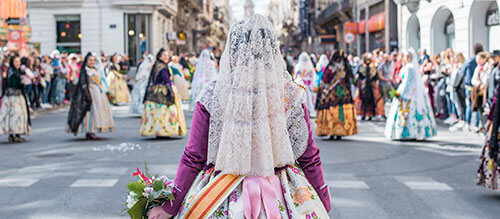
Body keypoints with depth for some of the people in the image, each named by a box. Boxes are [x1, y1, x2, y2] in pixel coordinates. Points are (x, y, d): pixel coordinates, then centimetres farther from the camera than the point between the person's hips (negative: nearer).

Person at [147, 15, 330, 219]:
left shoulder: (212, 97, -15)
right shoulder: (291, 96, -11)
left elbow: (193, 158, -9)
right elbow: (310, 158, -3)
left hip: (223, 198, -1)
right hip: (279, 194, 1)